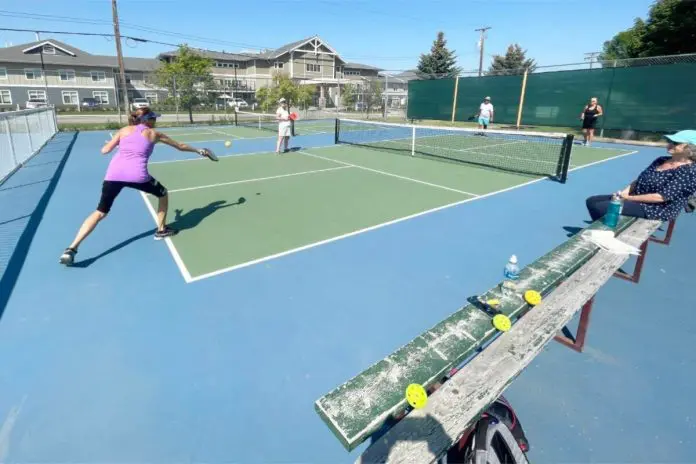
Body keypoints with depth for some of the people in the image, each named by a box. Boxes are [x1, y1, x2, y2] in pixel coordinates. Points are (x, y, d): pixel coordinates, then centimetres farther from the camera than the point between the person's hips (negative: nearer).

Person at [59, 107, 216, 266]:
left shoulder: (125, 130, 19)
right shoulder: (154, 134, 16)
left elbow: (105, 150, 14)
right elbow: (180, 146, 27)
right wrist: (198, 150, 41)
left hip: (114, 173, 3)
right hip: (137, 175, -3)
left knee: (100, 212, 12)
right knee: (163, 193, 25)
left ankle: (71, 249, 1)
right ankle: (161, 230, 32)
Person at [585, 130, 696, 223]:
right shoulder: (661, 160, 11)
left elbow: (661, 197, -22)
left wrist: (628, 198, -19)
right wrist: (624, 192, -6)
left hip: (657, 209, -9)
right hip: (636, 198, 9)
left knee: (599, 208, -25)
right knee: (591, 201, -1)